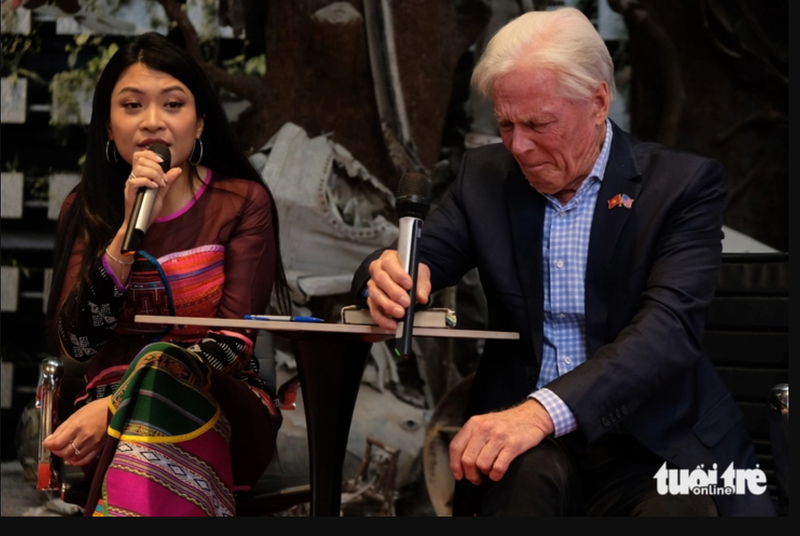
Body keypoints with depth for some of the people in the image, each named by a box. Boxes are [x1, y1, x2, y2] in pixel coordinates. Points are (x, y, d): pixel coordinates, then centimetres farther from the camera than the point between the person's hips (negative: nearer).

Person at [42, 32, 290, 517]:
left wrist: (117, 406, -21)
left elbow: (234, 341, -8)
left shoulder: (243, 203, 1)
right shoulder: (86, 211, 8)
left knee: (159, 369, -35)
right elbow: (76, 343, -4)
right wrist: (130, 228, -16)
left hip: (223, 405, -1)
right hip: (109, 404, 1)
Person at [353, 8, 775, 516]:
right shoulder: (486, 175, 9)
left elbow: (670, 327, -17)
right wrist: (386, 275, -20)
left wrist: (545, 411, -33)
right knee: (525, 473, -33)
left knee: (676, 512, -34)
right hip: (519, 421, 2)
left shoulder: (684, 184, -4)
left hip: (653, 440, -2)